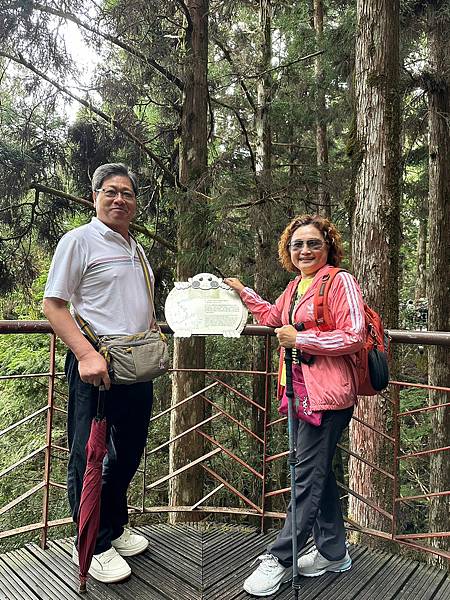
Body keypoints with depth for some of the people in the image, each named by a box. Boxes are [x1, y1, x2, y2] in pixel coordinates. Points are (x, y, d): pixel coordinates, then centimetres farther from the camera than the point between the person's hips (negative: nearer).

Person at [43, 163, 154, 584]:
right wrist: (86, 354, -22)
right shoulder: (79, 240, -6)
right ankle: (93, 545, 22)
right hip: (96, 367, -8)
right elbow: (53, 304, -12)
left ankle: (114, 528, 37)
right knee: (88, 456, 3)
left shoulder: (136, 248, 17)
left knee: (127, 454, 18)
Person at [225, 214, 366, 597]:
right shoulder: (295, 286, 13)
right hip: (301, 392, 9)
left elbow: (355, 337, -19)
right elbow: (273, 317, 32)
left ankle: (279, 560, 14)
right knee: (318, 472, 17)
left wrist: (300, 339, -17)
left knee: (307, 477, 1)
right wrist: (244, 292, 28)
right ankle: (333, 552, 34)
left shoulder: (340, 281, -11)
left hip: (328, 395, -8)